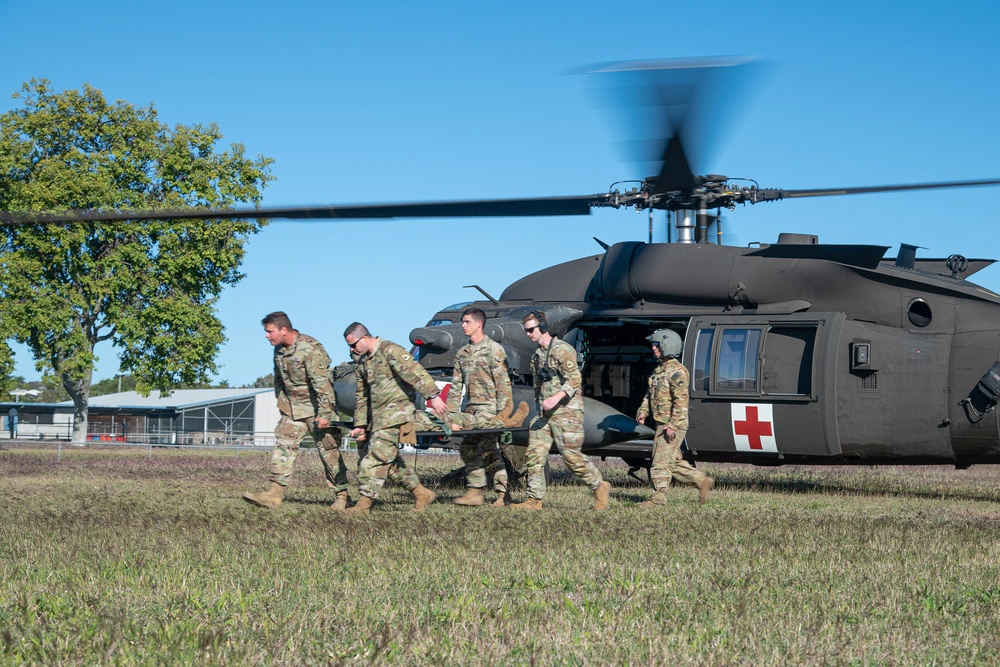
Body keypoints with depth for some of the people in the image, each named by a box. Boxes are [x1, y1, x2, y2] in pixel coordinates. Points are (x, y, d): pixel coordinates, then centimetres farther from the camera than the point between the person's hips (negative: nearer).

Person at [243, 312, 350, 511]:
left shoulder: (310, 349, -23)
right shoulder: (279, 350, 4)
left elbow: (322, 383, -26)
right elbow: (279, 381, 20)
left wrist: (324, 414, -26)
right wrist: (282, 404, 18)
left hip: (316, 408, -8)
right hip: (293, 409, 8)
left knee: (329, 452, -1)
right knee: (283, 446, -4)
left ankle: (342, 497, 9)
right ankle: (274, 495, -9)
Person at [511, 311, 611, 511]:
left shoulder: (562, 349, -10)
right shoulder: (536, 355, 18)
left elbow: (575, 379, -19)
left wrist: (556, 398, -29)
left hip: (566, 411, -8)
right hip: (545, 413, 8)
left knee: (571, 455, -9)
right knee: (534, 453, -2)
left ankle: (600, 488, 9)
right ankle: (534, 500, 0)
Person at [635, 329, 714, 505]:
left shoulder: (677, 372, -15)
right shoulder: (659, 370, 16)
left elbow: (681, 401, -20)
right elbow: (650, 394, 23)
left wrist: (672, 426, -24)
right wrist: (643, 411, 6)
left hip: (673, 426, -10)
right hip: (662, 424, 10)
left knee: (661, 460, -7)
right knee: (674, 462, 13)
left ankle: (659, 497, -2)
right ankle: (703, 481, 20)